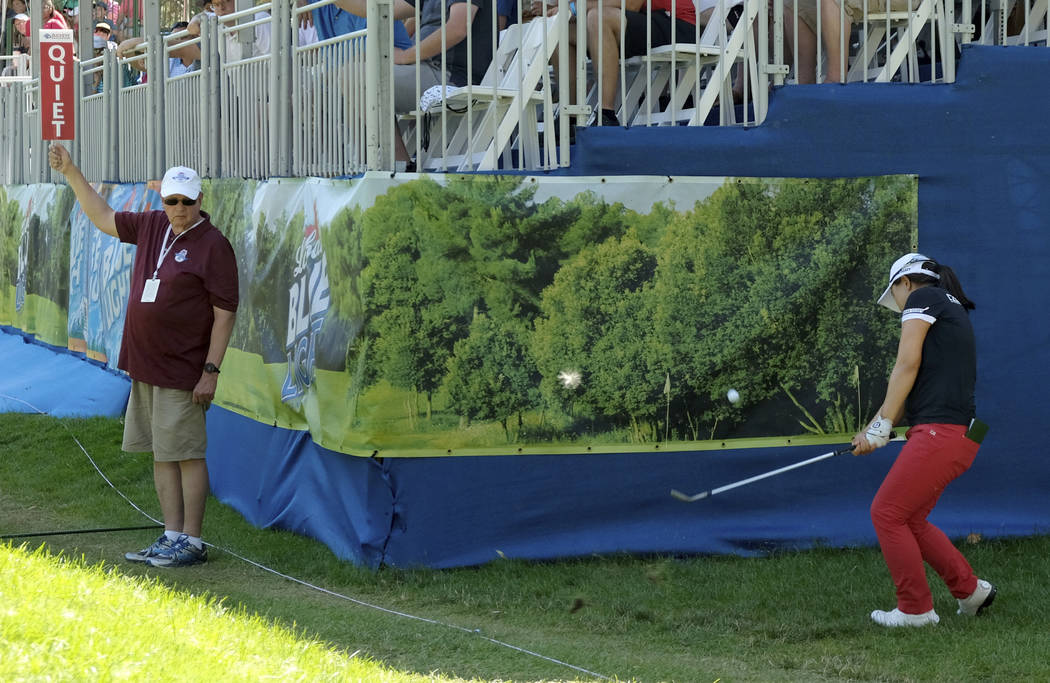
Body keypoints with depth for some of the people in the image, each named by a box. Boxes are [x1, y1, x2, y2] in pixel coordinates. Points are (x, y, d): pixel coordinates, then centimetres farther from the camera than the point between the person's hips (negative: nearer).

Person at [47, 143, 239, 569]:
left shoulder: (212, 245, -11)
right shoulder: (153, 227, 9)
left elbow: (225, 313, -12)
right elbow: (103, 218, 24)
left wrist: (211, 371, -16)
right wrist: (71, 173, 20)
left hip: (181, 371, -8)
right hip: (144, 366, 8)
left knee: (186, 454, -4)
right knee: (161, 454, 11)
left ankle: (192, 543, 1)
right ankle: (172, 537, 18)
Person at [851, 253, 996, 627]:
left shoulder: (922, 297, -1)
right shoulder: (954, 311, 26)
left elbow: (908, 365, -11)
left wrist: (882, 425, -8)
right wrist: (872, 431, 14)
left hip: (940, 433, -9)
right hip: (956, 434, 9)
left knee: (887, 513, -1)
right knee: (910, 520, 18)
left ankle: (915, 608, 5)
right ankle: (970, 590, 24)